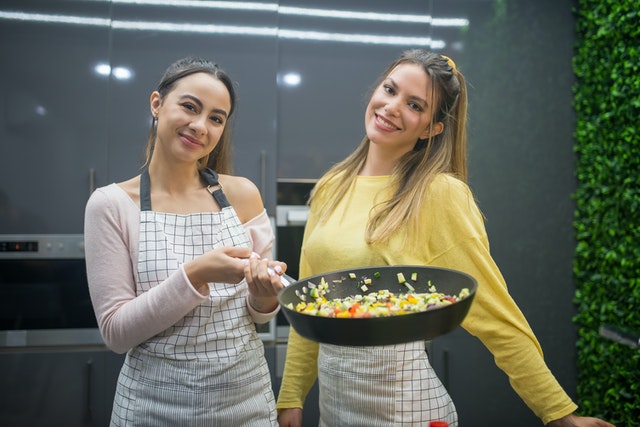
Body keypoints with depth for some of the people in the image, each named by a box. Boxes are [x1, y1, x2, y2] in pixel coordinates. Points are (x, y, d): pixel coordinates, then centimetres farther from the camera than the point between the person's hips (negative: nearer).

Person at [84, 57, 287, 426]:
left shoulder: (243, 194, -4)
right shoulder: (111, 204, -10)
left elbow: (259, 316, 2)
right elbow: (116, 332, -11)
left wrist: (264, 294, -20)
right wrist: (194, 276, -24)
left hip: (246, 394, 2)